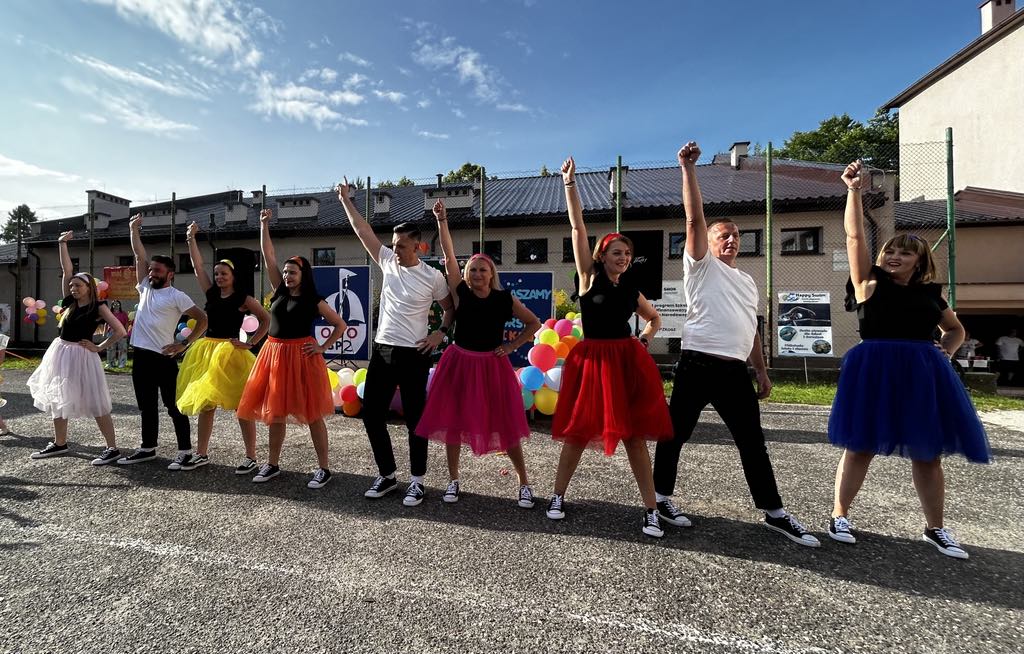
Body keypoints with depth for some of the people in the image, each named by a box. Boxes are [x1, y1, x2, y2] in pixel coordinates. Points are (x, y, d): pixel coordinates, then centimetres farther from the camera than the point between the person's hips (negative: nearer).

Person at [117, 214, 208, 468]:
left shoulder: (176, 296, -6)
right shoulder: (145, 288, 12)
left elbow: (203, 319, -11)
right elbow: (140, 256, 14)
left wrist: (184, 344, -14)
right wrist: (134, 229, 8)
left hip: (163, 358, -7)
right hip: (141, 356, 7)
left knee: (174, 406, -2)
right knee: (147, 406, 15)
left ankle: (185, 451, 4)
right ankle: (148, 448, 26)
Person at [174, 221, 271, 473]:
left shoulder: (243, 299, -4)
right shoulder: (211, 293, 10)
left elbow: (266, 319, -3)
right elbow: (197, 265, 10)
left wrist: (251, 343, -8)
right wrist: (191, 238, 4)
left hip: (230, 352, -6)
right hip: (206, 350, 7)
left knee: (241, 405, -4)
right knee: (204, 403, 12)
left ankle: (251, 458, 2)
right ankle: (201, 454, 24)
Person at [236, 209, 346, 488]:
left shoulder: (315, 301, -3)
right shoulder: (279, 291, 8)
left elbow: (340, 326, 2)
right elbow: (268, 256, 6)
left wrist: (322, 347, -6)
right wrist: (264, 224, 2)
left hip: (301, 356, -5)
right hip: (274, 354, 5)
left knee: (312, 413, -2)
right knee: (274, 412, 11)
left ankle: (324, 468, 6)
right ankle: (272, 464, 25)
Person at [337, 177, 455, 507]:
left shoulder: (432, 276, -5)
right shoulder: (388, 262, 6)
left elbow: (450, 308, 6)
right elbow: (362, 230, 10)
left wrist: (440, 333, -8)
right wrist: (345, 200, 10)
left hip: (413, 355, -5)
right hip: (382, 351, 5)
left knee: (415, 418, 3)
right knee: (371, 414, 9)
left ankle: (416, 481, 17)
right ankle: (387, 474, 25)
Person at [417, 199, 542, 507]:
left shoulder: (505, 299, -5)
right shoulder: (461, 294, -4)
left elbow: (534, 323, 5)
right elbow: (449, 255, -9)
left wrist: (513, 346, -3)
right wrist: (442, 220, -11)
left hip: (493, 366, -1)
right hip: (460, 364, 1)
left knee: (505, 425, 3)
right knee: (452, 422, 6)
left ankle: (524, 483, 20)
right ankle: (453, 481, 26)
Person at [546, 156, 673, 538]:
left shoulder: (632, 291, 11)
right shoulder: (589, 277, 1)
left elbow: (654, 318, 29)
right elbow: (577, 227, -5)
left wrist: (645, 339, 10)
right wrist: (569, 183, -9)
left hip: (627, 361, 3)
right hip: (591, 360, -3)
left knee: (634, 435, 4)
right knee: (578, 432, 5)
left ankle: (651, 510, 12)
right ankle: (558, 496, 24)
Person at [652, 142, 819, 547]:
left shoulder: (747, 281, 23)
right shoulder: (701, 265, 3)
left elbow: (751, 330, 25)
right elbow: (694, 218, -9)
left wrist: (761, 371, 19)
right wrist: (688, 168, -15)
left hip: (736, 370, 6)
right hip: (698, 365, -6)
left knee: (753, 444, 11)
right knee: (676, 434, 5)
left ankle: (774, 513, 23)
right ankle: (662, 497, 21)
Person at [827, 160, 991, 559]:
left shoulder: (930, 293, 12)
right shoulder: (870, 282, 2)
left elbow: (956, 329, 27)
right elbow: (855, 236, -5)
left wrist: (946, 350, 6)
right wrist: (855, 190, -9)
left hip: (922, 374, 4)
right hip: (874, 371, -4)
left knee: (927, 453, 10)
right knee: (861, 447, 0)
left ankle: (935, 528, 25)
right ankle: (839, 516, 12)